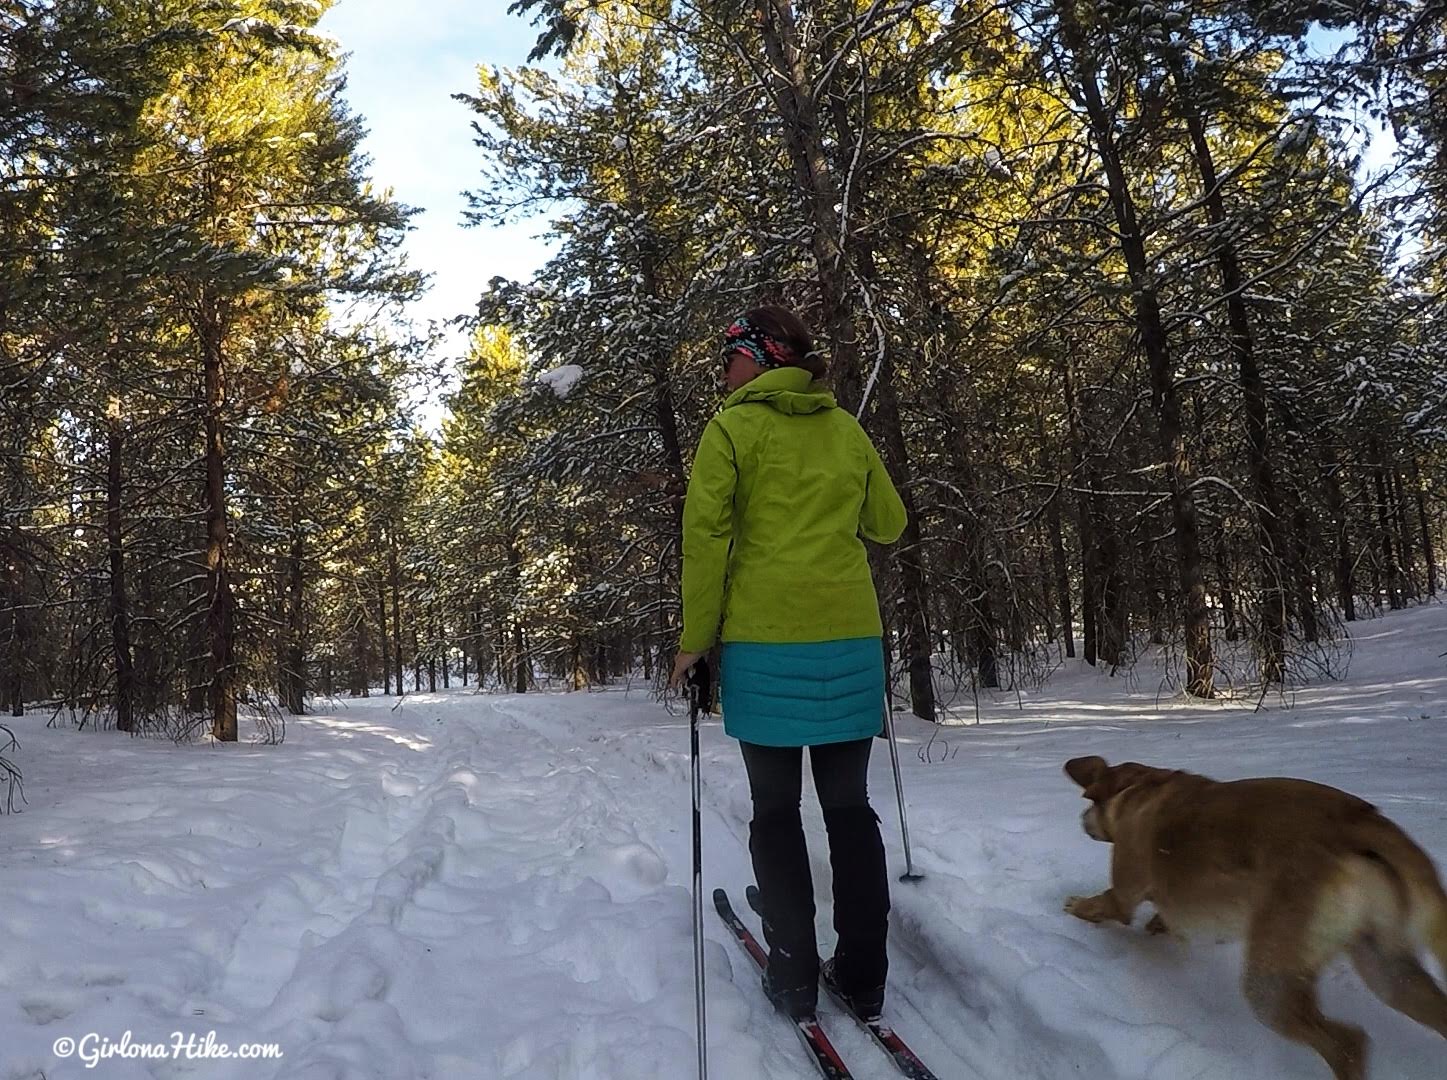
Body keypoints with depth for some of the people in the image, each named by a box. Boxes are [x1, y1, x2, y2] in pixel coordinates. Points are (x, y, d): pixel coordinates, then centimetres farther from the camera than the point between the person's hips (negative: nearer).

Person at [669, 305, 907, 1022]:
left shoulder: (732, 427, -2)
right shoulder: (847, 430, 10)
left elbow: (705, 535, -8)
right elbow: (888, 525, 18)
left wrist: (695, 638, -2)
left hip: (764, 641, -4)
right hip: (850, 640, 4)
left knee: (776, 808, 8)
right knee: (849, 805, 11)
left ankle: (794, 977, 14)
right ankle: (863, 977, 17)